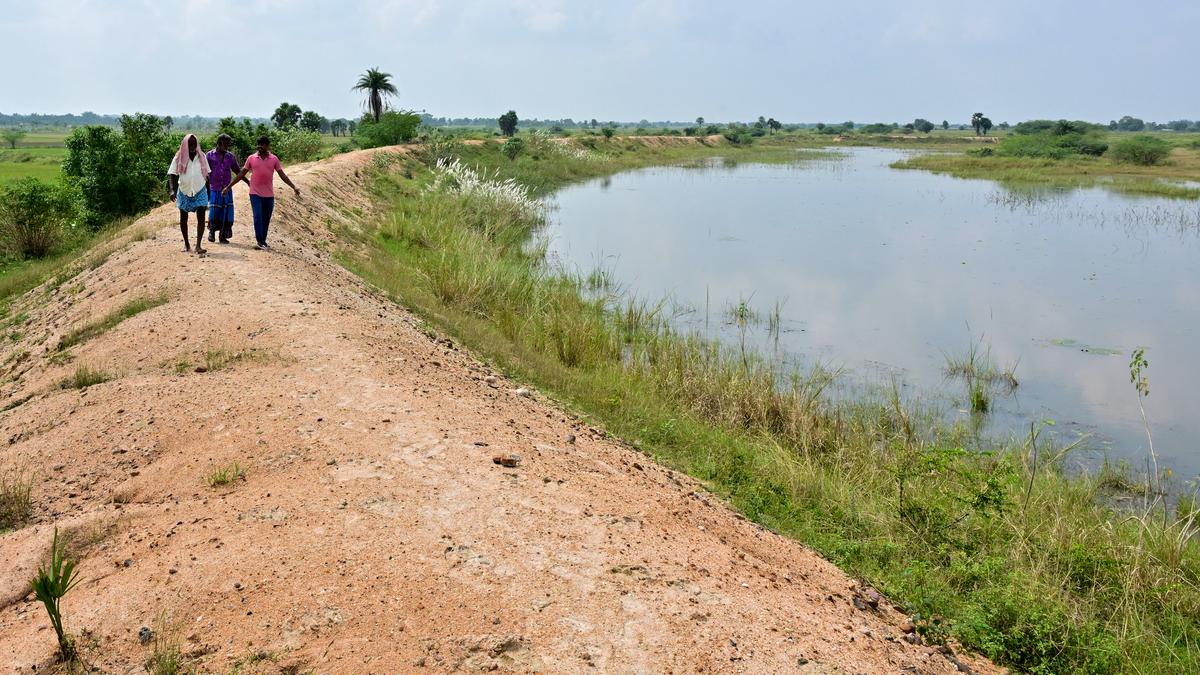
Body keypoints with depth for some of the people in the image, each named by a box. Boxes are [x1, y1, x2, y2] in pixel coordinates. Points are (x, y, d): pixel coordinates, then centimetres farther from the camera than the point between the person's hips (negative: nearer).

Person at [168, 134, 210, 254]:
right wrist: (172, 190, -22)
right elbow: (172, 175, -9)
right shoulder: (179, 158, -4)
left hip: (200, 191, 0)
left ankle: (198, 245, -17)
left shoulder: (202, 157, 2)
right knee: (183, 218, 10)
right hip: (184, 191, 0)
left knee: (201, 217, -13)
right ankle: (186, 244, 25)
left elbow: (206, 175, 9)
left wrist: (209, 192, 10)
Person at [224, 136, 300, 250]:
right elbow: (241, 174, 7)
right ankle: (260, 242, -12)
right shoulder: (251, 158, 2)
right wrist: (229, 186, 6)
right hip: (255, 194, -2)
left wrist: (294, 187, -2)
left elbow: (282, 175, 7)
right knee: (258, 217, -12)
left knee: (266, 220, 7)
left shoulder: (274, 159, 4)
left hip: (269, 195, 2)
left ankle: (263, 241, 18)